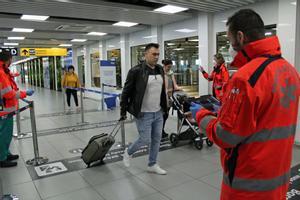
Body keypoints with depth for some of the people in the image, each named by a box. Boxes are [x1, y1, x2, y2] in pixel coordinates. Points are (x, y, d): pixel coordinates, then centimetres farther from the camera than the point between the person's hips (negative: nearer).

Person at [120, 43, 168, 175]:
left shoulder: (160, 70, 7)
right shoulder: (136, 71, -13)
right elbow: (126, 92, -8)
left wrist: (164, 107, 17)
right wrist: (123, 111, -8)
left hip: (158, 113, 7)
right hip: (143, 114, -6)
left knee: (156, 139, 11)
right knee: (145, 140, -1)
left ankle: (152, 165, 28)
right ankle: (128, 152, 28)